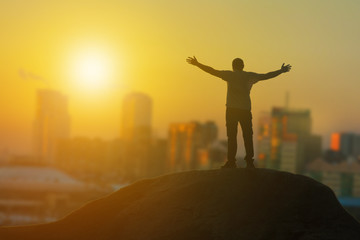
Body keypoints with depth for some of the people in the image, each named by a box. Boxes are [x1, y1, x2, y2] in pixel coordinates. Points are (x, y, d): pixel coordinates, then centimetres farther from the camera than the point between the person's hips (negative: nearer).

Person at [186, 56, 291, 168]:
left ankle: (231, 161, -5)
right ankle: (249, 162, 0)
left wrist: (197, 64, 7)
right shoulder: (250, 76, 9)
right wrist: (281, 71, 27)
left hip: (231, 110, -1)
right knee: (248, 137, 4)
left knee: (232, 136, -1)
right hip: (246, 110, 1)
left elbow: (212, 71, 2)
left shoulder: (230, 75, 4)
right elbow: (266, 76, 15)